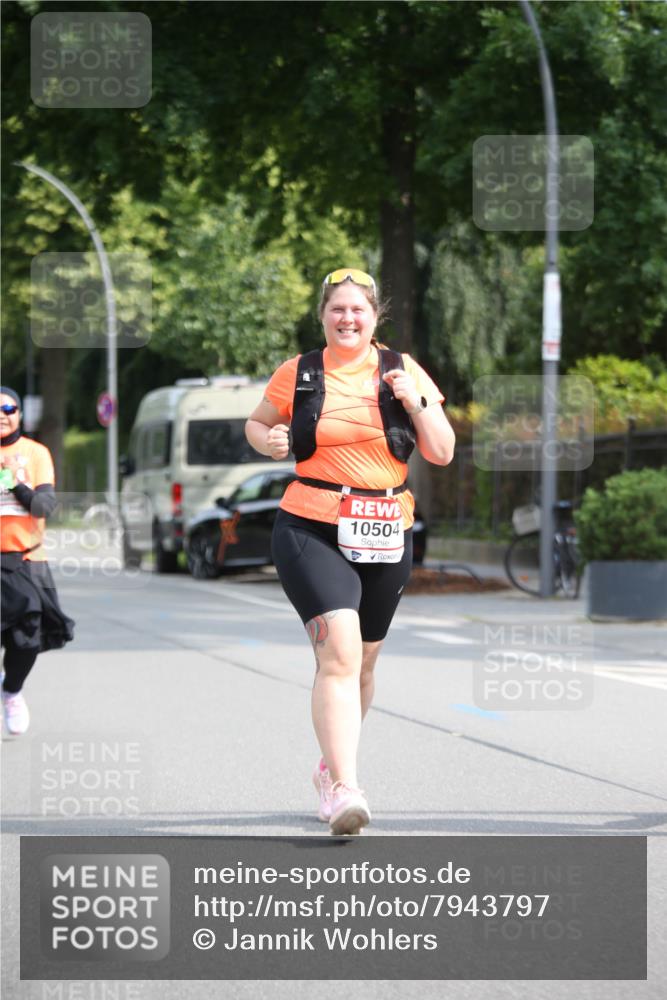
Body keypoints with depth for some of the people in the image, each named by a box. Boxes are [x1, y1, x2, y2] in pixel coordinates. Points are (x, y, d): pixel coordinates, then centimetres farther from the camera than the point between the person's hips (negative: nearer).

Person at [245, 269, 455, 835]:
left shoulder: (402, 371, 5)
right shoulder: (298, 374, 3)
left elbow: (443, 454, 5)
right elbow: (257, 423, 19)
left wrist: (415, 402, -11)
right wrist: (270, 441, -4)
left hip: (385, 535, 3)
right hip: (312, 531, -3)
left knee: (363, 662, 15)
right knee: (339, 654, -20)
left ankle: (331, 767, 39)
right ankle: (344, 789, -27)